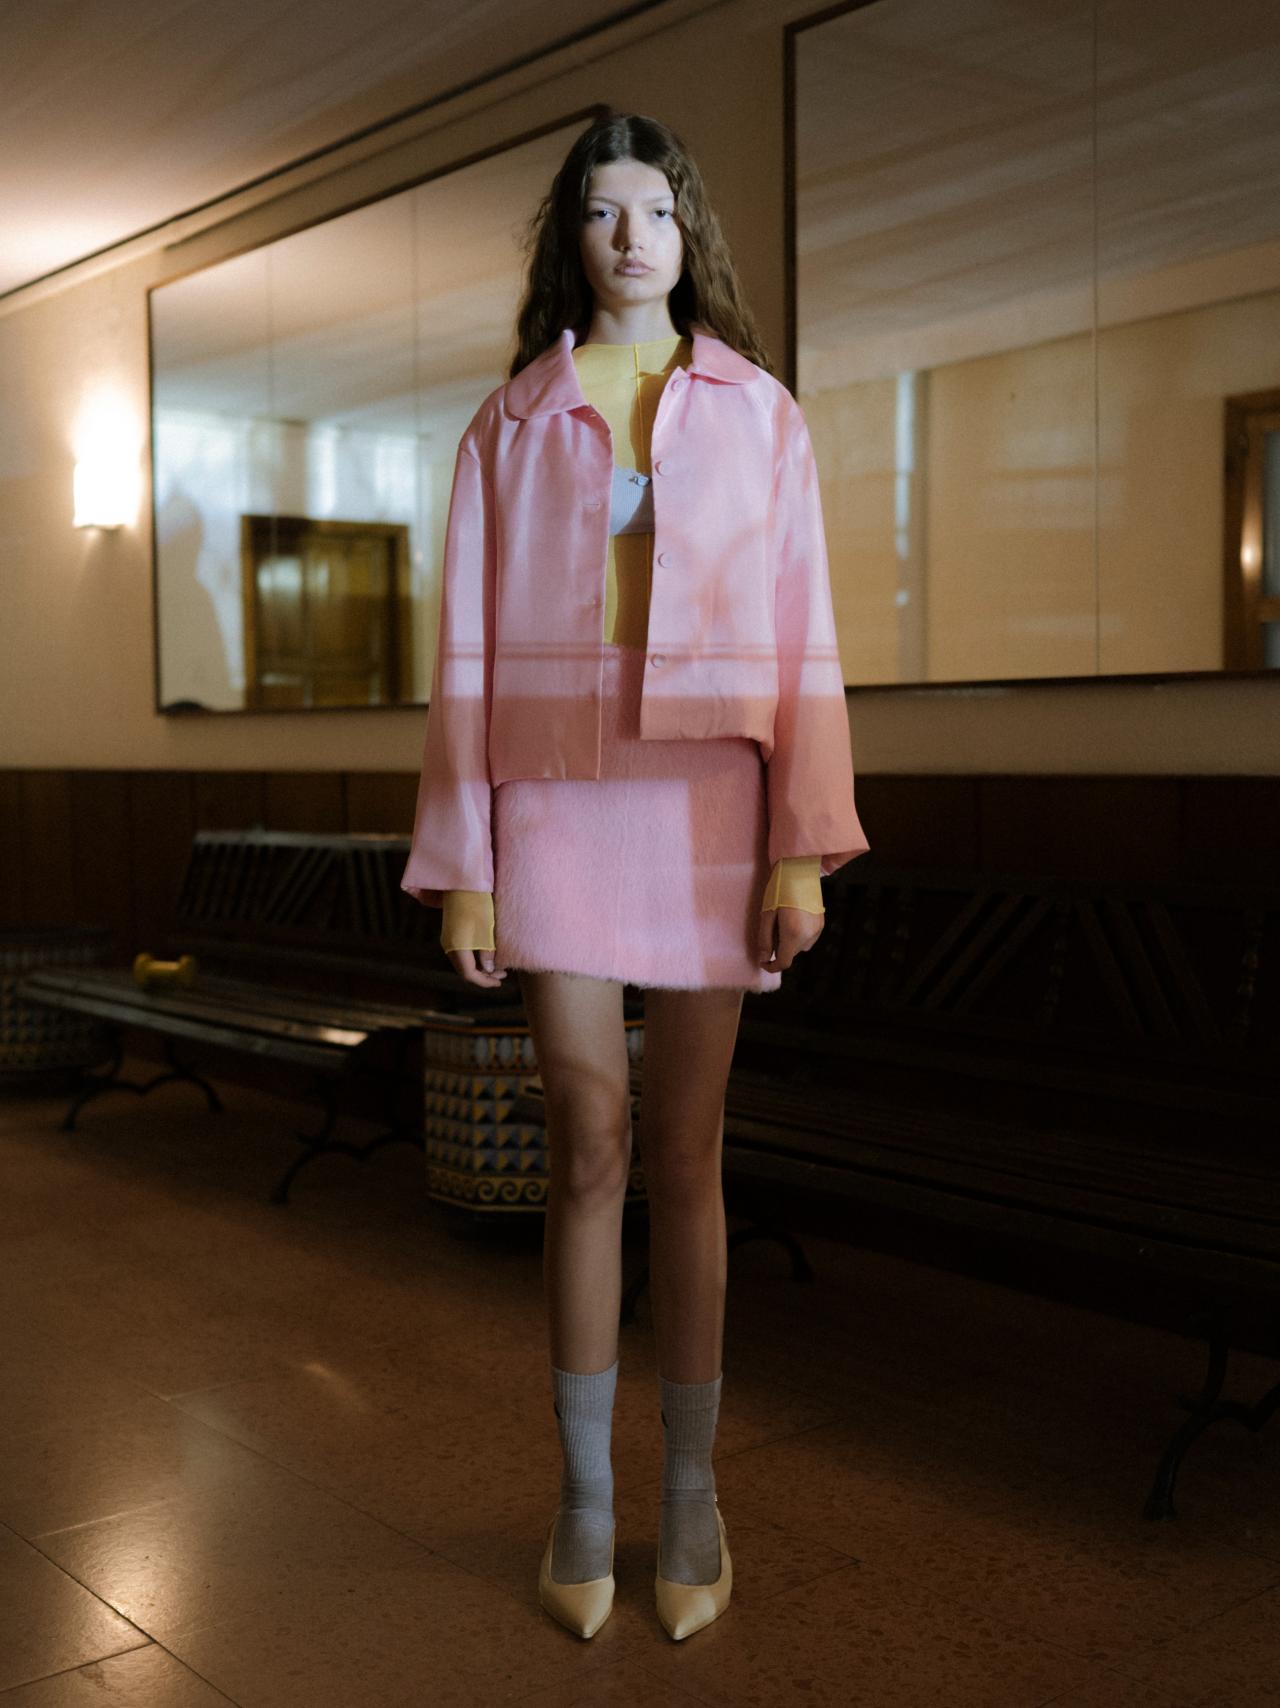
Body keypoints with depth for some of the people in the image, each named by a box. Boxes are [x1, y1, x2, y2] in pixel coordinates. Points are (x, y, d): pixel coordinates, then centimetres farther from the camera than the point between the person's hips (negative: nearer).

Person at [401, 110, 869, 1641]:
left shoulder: (759, 413, 9)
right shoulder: (510, 423, 10)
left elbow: (799, 638, 3)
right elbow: (468, 650, 5)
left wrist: (804, 847, -6)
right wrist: (461, 865, -2)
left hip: (705, 800, 0)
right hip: (554, 805, 0)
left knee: (684, 1156, 4)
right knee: (588, 1150, 1)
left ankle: (691, 1492, 18)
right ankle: (584, 1497, 15)